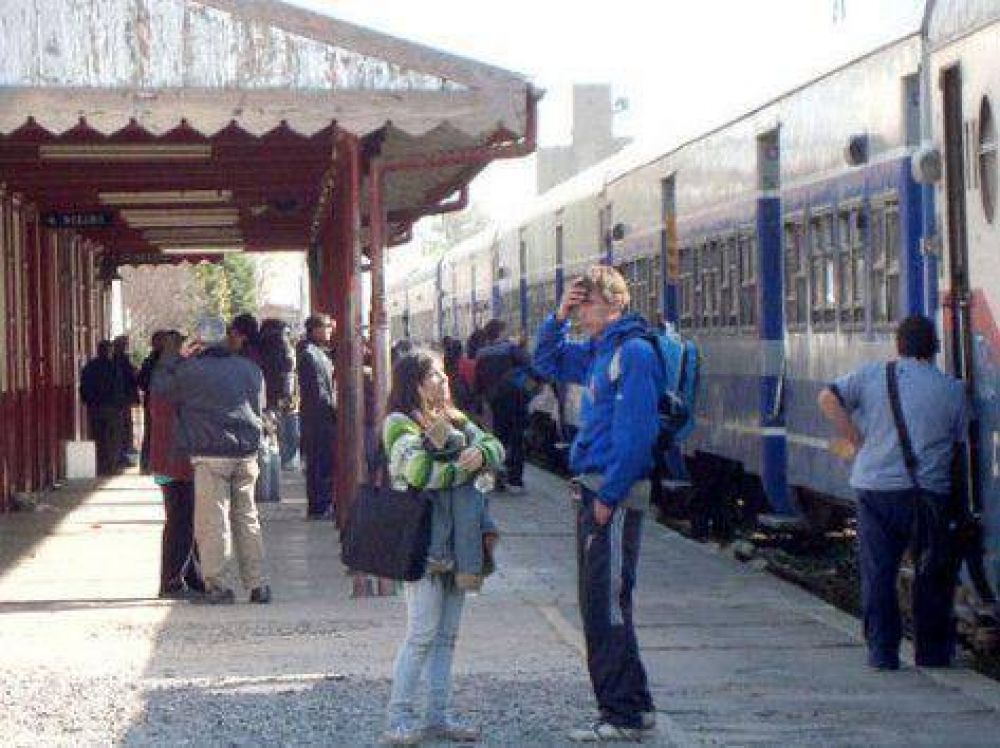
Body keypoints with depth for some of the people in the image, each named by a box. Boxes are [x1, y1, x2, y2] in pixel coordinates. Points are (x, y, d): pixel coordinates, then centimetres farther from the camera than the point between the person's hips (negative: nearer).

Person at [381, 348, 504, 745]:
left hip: (459, 540, 7)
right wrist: (464, 466, -8)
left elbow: (495, 447, 7)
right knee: (423, 633, -8)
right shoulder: (400, 423, -7)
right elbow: (421, 473, -21)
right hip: (424, 541, -7)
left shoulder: (455, 419, 15)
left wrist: (481, 453, -16)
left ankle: (439, 716, 17)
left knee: (447, 634, 11)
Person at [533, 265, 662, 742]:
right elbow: (547, 363, 30)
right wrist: (558, 318, 12)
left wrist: (609, 496, -19)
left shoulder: (634, 352, -13)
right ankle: (632, 707, 19)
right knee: (597, 606, 13)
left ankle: (625, 715, -4)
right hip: (593, 490, 10)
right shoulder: (597, 352, 15)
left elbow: (636, 432, -19)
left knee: (608, 606, -8)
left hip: (616, 495, -10)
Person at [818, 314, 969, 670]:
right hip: (928, 491, -1)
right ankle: (932, 650, 18)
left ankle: (882, 651, 5)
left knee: (878, 573, 7)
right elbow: (961, 440, 4)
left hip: (875, 487, 1)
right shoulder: (952, 389, 1)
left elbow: (828, 398, -5)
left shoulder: (872, 374, 2)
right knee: (931, 574, 12)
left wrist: (855, 441, 0)